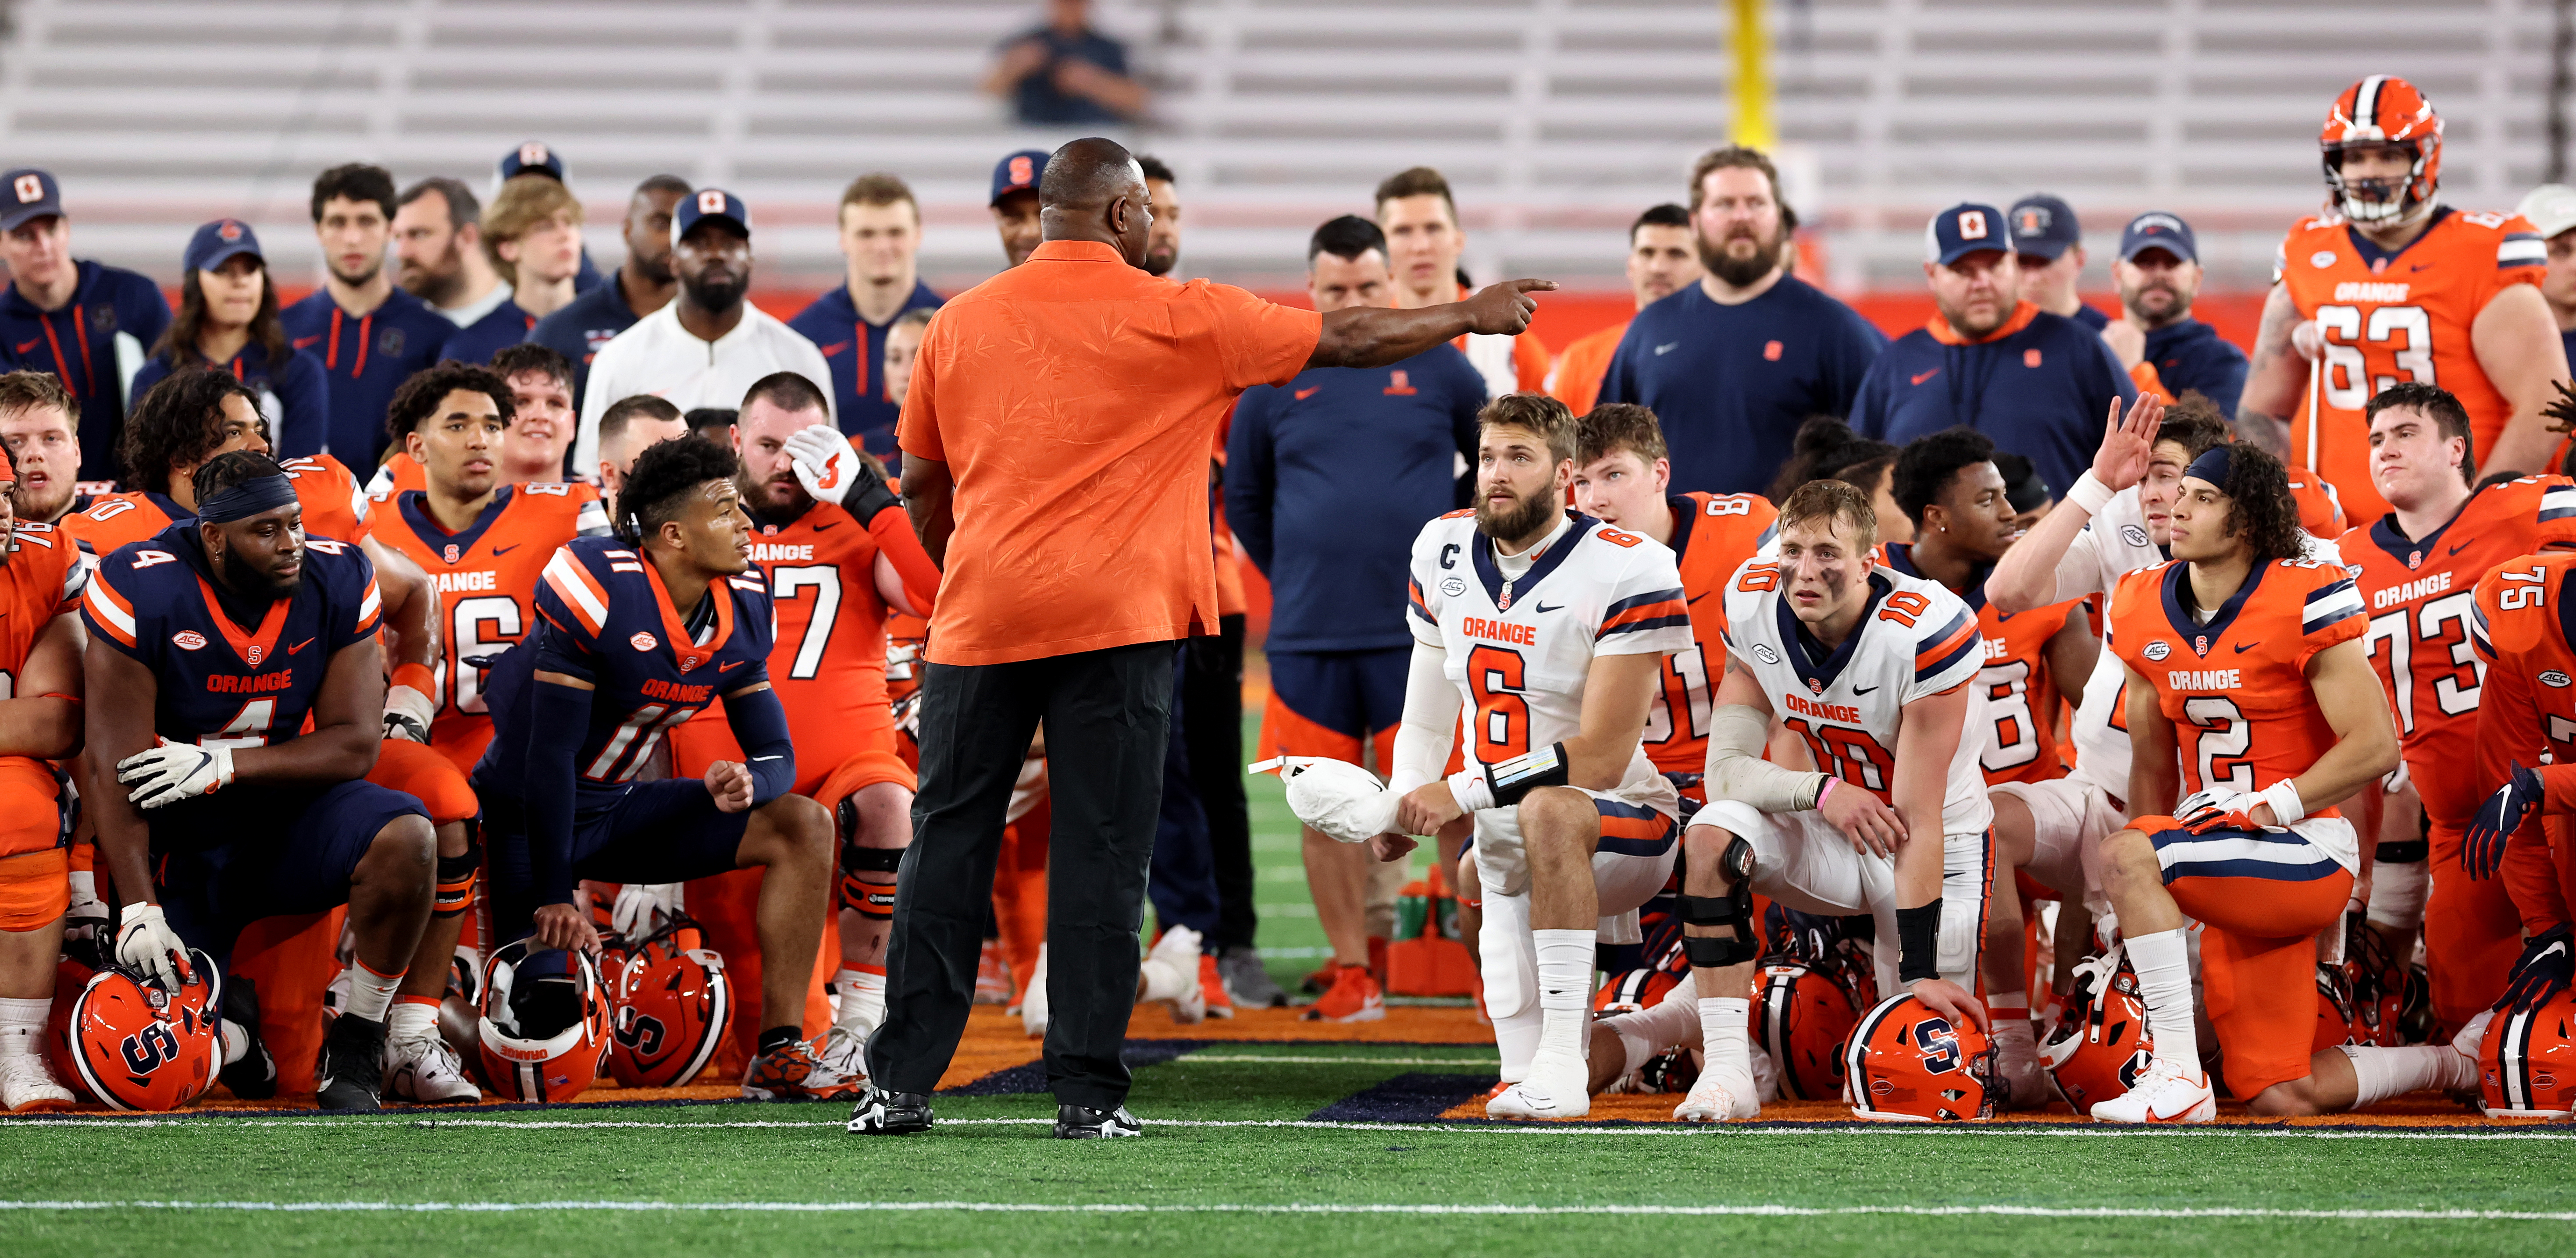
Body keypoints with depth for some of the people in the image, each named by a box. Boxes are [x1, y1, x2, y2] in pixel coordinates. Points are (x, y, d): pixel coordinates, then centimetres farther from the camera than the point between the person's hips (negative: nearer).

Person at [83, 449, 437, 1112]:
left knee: (405, 840, -31)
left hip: (293, 814, 1)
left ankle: (354, 1049, -13)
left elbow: (354, 745, -11)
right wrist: (138, 909, -26)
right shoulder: (142, 594, -18)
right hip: (183, 840, -1)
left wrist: (221, 765, -24)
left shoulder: (338, 581, -10)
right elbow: (117, 770, -18)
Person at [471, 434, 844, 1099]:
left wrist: (748, 782, -24)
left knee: (803, 828, -8)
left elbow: (776, 750, 2)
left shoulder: (742, 608, -4)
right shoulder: (598, 590, -26)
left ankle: (780, 1055, -10)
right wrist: (553, 897, -22)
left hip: (618, 807, 7)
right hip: (525, 816, -7)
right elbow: (551, 754, -24)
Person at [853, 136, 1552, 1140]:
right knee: (1101, 855, 0)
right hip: (1115, 621, -3)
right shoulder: (1178, 319, 0)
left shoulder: (960, 324, 9)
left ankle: (900, 1083, 5)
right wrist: (1472, 315, 23)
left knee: (948, 842, 7)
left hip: (980, 613, 3)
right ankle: (1088, 1090, -2)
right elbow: (1347, 340, 9)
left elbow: (921, 481, 17)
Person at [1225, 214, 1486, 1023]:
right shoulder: (1273, 381, 7)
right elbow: (1244, 500, 18)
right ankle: (1351, 972, 10)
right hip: (1308, 636, 2)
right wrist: (1294, 579, 14)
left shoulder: (1438, 369, 4)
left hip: (1420, 631, -2)